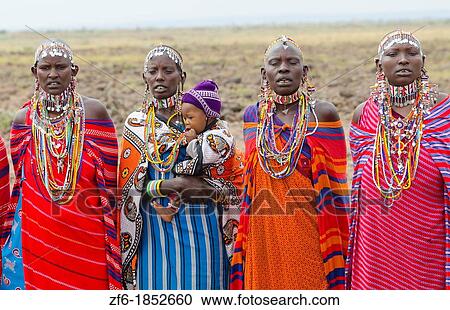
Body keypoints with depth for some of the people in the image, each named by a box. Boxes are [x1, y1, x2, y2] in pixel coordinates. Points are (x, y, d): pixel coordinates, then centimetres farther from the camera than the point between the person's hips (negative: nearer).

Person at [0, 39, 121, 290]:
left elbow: (109, 181, -2)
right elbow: (20, 182, 11)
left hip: (86, 235, -2)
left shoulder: (94, 113, -4)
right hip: (35, 233, 2)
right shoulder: (24, 119, 2)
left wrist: (111, 238, -5)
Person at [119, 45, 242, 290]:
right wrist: (167, 185, -15)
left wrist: (207, 189, -16)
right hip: (155, 229, 0)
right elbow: (128, 187, 0)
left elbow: (234, 180, 4)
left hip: (201, 226, 0)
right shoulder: (136, 124, 6)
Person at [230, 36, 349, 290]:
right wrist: (242, 247, 12)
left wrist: (339, 246, -4)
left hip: (310, 238, -3)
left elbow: (335, 186, -2)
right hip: (264, 240, 3)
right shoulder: (253, 116, 7)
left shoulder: (323, 114, -3)